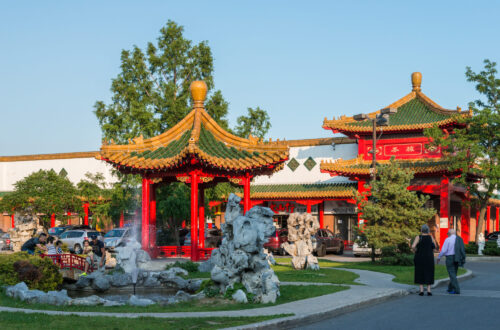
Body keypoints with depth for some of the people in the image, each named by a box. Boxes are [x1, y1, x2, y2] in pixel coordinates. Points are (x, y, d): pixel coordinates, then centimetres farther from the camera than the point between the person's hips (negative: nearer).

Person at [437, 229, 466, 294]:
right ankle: (450, 289, 27)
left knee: (452, 275, -5)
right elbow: (462, 250, 8)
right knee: (453, 274, 18)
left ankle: (457, 290, -13)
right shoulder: (460, 239, 8)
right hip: (457, 259, 6)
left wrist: (439, 257, 3)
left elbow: (443, 250, -11)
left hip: (450, 258, -6)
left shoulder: (448, 240, -8)